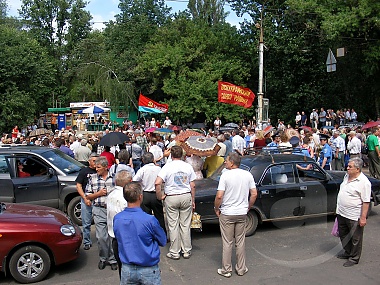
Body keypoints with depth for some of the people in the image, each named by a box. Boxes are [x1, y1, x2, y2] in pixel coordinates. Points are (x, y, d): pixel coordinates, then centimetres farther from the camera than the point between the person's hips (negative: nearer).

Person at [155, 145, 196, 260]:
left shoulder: (167, 167, -8)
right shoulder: (188, 166, 1)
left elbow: (157, 183, -20)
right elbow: (193, 186, 4)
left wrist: (160, 196, -7)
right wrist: (193, 201, 12)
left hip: (171, 198, -3)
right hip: (186, 196, 3)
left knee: (173, 226, 6)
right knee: (185, 225, 11)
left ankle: (174, 252, 14)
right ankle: (187, 251, 19)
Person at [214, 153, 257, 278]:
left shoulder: (226, 175, -15)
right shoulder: (248, 175, -1)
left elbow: (219, 196, -18)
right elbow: (254, 194, 0)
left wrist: (216, 209, -3)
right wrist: (248, 207, 13)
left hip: (226, 214, -4)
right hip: (242, 213, 4)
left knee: (227, 243, 7)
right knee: (240, 242, 15)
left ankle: (226, 270, 17)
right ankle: (241, 268, 24)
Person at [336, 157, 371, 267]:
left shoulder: (364, 182, -20)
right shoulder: (347, 176, 5)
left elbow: (366, 202, -20)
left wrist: (363, 218, -21)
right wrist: (339, 208, 21)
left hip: (354, 217, -8)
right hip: (341, 213, 8)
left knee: (355, 238, 8)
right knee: (343, 235, 22)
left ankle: (354, 258, 24)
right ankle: (348, 253, 41)